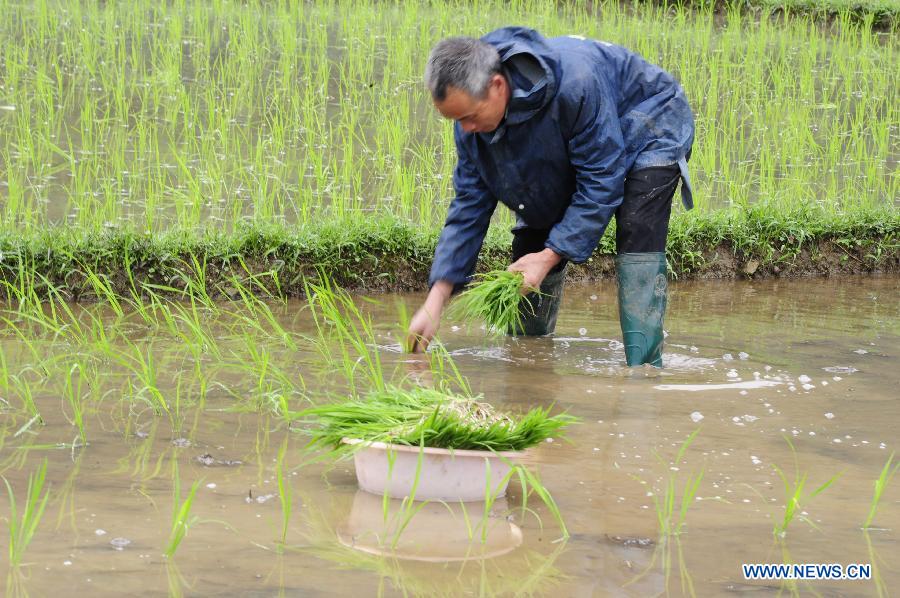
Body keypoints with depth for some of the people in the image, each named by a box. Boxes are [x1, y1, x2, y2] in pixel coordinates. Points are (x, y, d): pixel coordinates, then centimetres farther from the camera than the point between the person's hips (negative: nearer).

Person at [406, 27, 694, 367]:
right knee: (529, 251, -1)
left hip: (647, 132, -7)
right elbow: (469, 206, -13)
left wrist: (550, 256, -36)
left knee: (637, 235, -28)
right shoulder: (472, 113, -21)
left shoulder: (575, 82, -43)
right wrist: (435, 301, -20)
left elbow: (601, 182, -35)